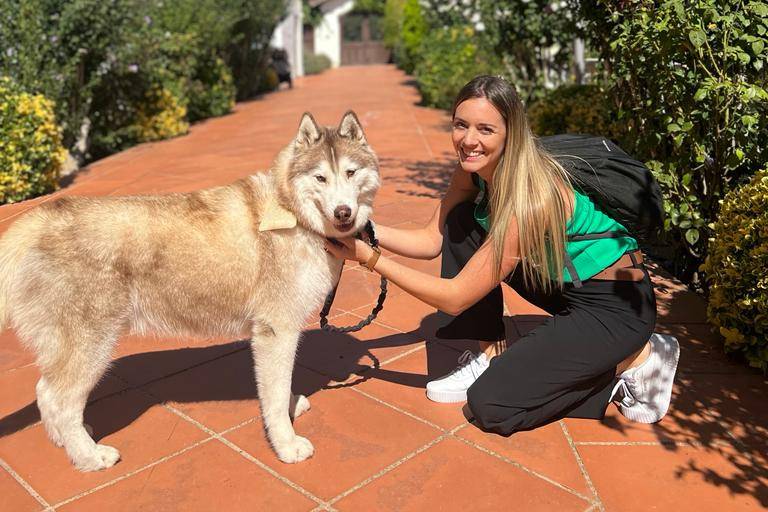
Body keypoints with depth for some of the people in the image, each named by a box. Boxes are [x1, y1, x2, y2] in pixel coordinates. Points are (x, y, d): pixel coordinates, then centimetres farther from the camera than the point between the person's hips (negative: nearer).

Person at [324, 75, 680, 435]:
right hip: (564, 284, 8)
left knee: (489, 406, -12)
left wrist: (370, 258, -28)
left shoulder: (531, 197, -31)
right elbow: (433, 239, -2)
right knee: (460, 223, -6)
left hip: (618, 304, -8)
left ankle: (635, 358, 0)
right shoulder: (475, 168, -8)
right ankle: (491, 353, 5)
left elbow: (455, 298, -27)